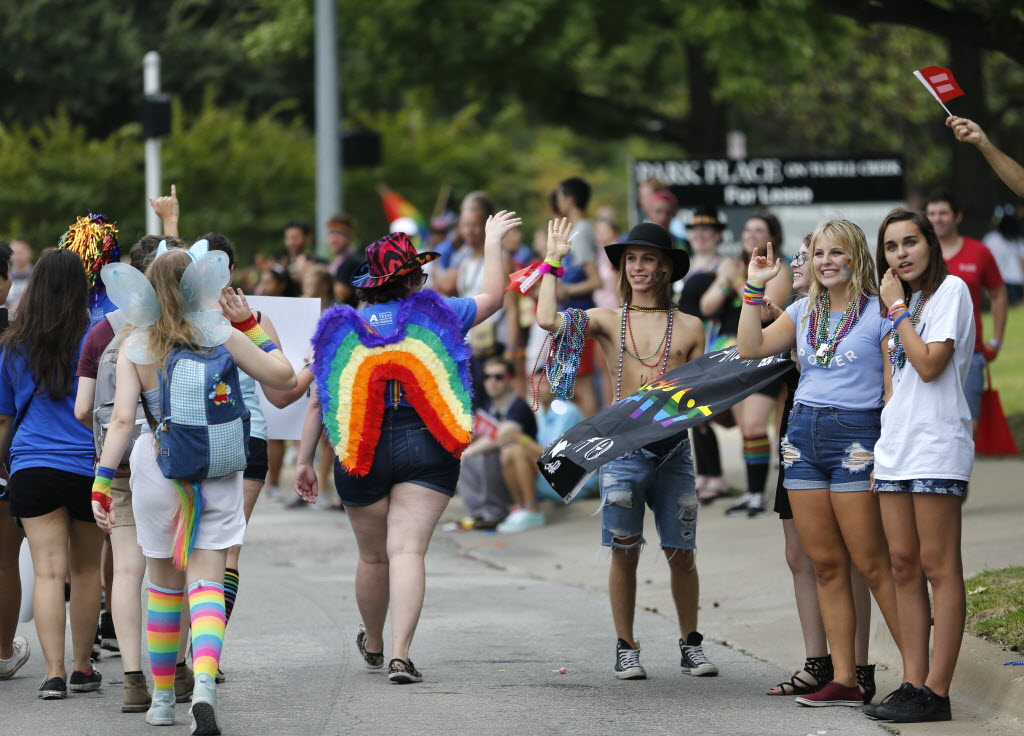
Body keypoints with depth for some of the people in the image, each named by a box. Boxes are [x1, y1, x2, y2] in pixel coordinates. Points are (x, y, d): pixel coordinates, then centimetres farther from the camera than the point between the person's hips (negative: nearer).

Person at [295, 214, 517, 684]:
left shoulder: (342, 329, 6)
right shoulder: (433, 315, 3)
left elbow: (317, 403, 5)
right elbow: (492, 298, 19)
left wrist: (305, 461, 10)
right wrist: (492, 243, 31)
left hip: (362, 452, 2)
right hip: (425, 449, -2)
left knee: (372, 557, 17)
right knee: (408, 551, -8)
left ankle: (373, 644, 38)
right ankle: (400, 655, -19)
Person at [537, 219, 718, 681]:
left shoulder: (688, 327, 9)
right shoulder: (607, 321, 6)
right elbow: (547, 320, -10)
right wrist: (553, 261, -3)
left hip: (673, 448, 1)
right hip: (622, 448, -1)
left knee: (682, 554, 2)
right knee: (624, 553, 1)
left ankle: (690, 643, 17)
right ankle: (626, 649, 11)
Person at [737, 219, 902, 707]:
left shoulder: (878, 312, -3)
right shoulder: (804, 311, 14)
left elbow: (895, 387, -7)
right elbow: (751, 348, 9)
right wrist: (754, 289, 6)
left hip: (855, 437, -6)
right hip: (803, 434, 6)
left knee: (871, 565, -8)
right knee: (825, 565, 5)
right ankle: (844, 681, 8)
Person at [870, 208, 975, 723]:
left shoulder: (950, 290, -5)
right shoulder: (905, 302, 19)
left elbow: (930, 364, -15)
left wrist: (896, 307, -8)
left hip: (935, 444, -8)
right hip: (895, 446, 8)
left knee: (938, 566, -8)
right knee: (904, 566, 5)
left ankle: (936, 692, -9)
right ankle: (913, 683, 7)